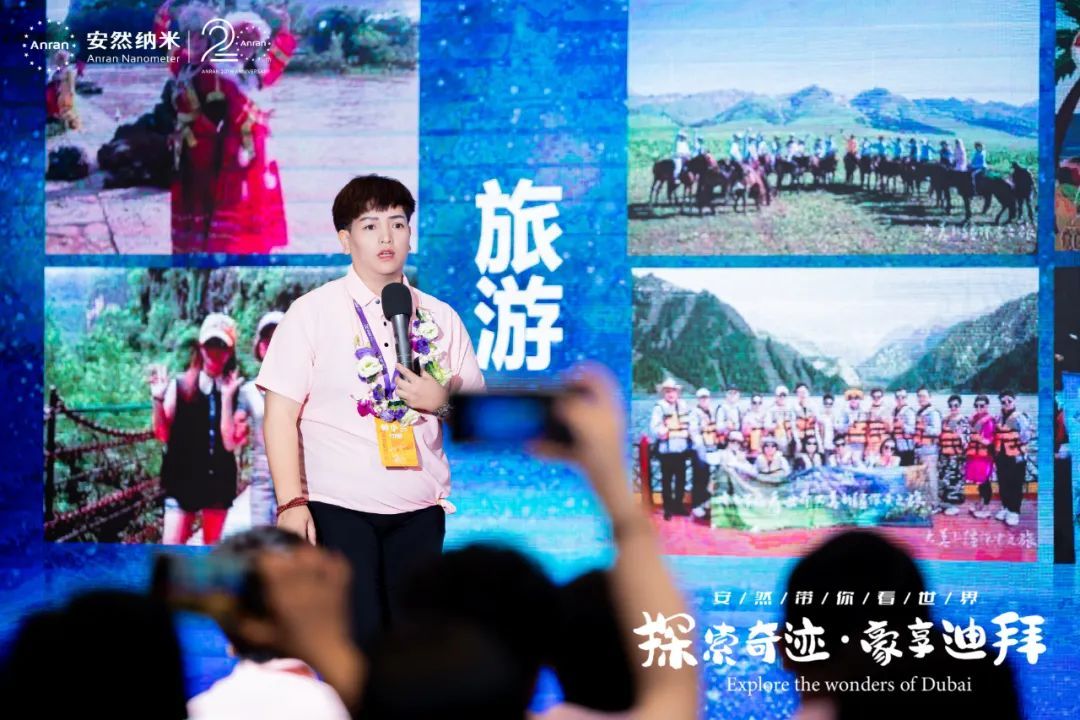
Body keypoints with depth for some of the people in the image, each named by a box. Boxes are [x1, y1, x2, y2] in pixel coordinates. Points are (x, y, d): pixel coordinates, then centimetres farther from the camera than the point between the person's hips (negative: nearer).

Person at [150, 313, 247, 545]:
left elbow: (230, 443, -10)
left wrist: (227, 397, -17)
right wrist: (158, 400, -18)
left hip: (218, 480, 1)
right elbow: (162, 434, -2)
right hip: (182, 478, -1)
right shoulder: (180, 385, -3)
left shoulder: (235, 390, -3)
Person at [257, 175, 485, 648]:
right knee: (357, 641, -9)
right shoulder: (312, 312, 1)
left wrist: (442, 402, -7)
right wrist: (291, 502, -13)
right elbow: (280, 415, -4)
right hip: (338, 507, -4)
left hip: (420, 509, 4)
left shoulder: (440, 319, 11)